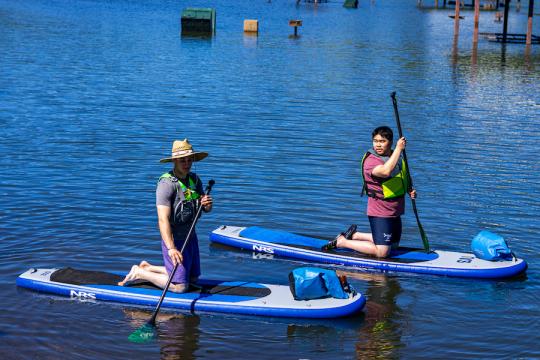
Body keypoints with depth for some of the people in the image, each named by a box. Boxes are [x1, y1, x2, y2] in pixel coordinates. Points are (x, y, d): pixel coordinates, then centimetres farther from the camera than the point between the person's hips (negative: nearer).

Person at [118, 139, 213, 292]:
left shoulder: (194, 179, 5)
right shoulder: (166, 183, -21)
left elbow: (206, 209, 11)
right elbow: (163, 219, -30)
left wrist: (207, 204, -14)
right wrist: (171, 248, -40)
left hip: (191, 237, 9)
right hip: (174, 240, -8)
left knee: (193, 278, 20)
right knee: (180, 287, -10)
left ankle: (148, 268, 30)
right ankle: (139, 273, 7)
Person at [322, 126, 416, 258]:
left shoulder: (396, 157, 7)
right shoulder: (370, 160, -21)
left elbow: (403, 179, 24)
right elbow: (385, 171, -43)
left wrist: (410, 190, 3)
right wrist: (399, 148, -36)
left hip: (394, 212, 9)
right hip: (379, 213, -9)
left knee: (393, 244, 23)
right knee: (382, 252, -12)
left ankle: (354, 235, 28)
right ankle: (341, 242, -2)